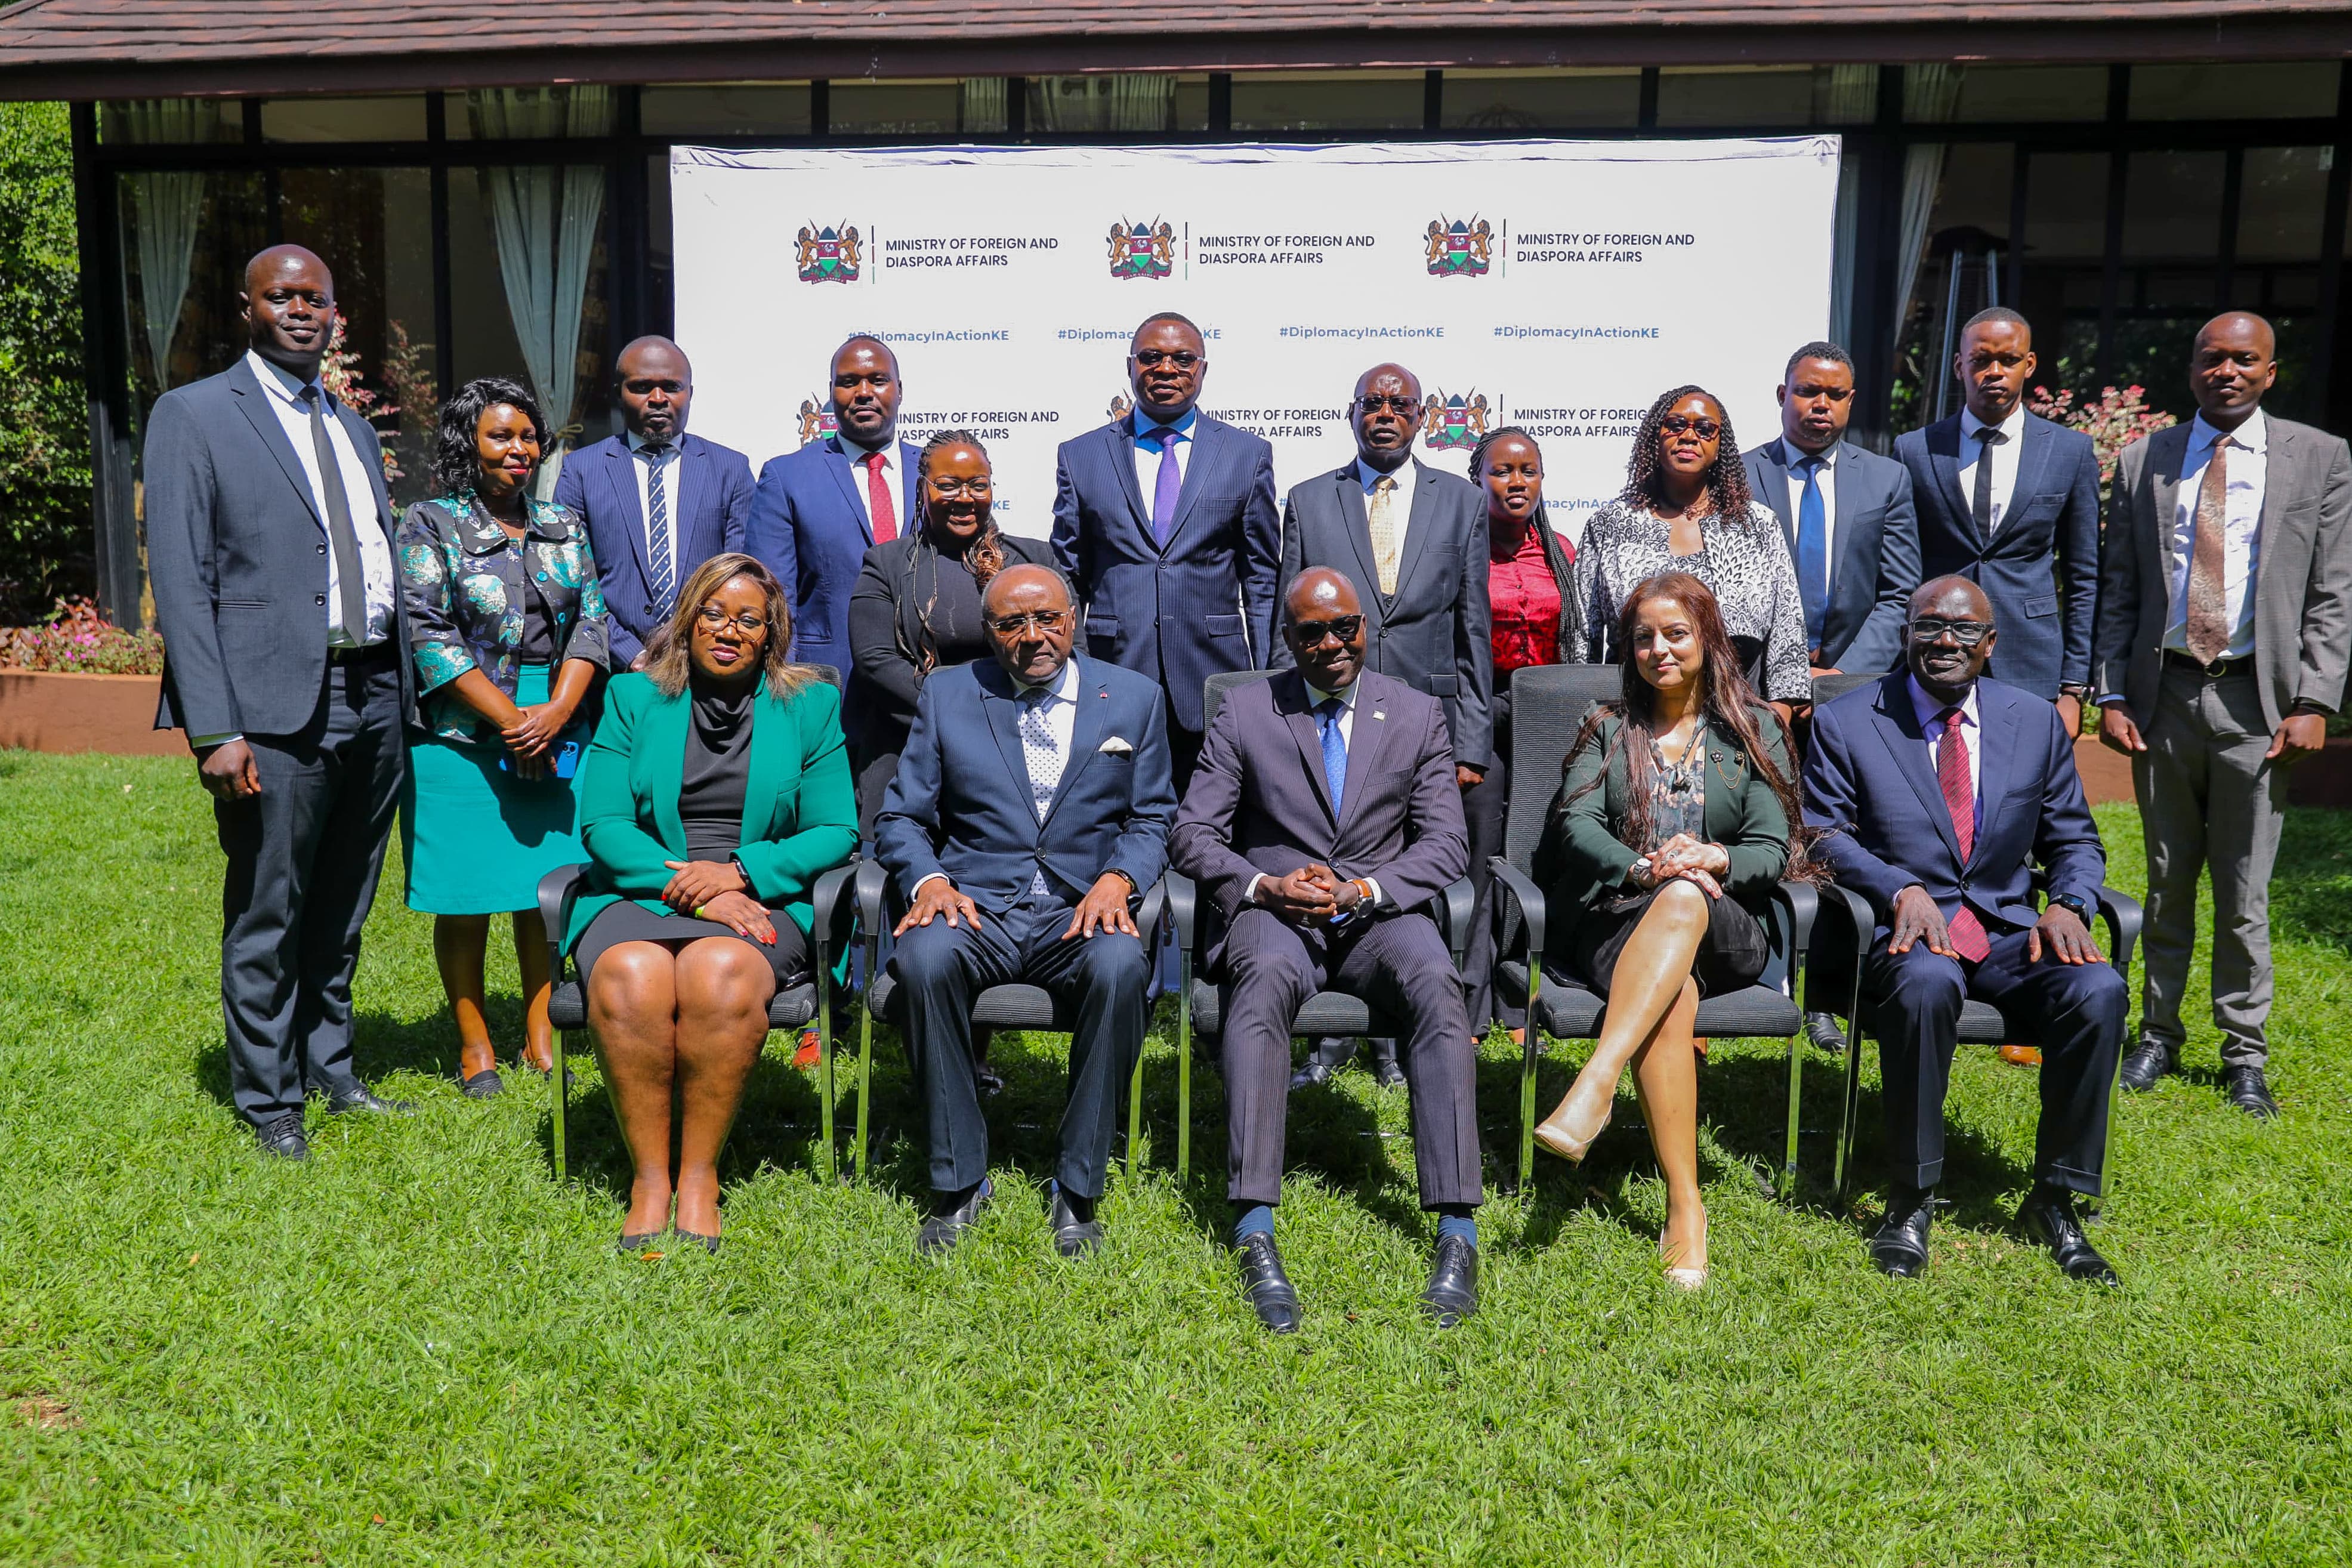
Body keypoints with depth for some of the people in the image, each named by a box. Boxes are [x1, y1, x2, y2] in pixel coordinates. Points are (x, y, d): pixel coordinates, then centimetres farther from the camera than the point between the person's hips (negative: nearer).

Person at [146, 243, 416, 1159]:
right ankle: (268, 1098, 17)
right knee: (267, 914, 3)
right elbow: (181, 583, -8)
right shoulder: (192, 416, -1)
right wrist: (215, 730, -16)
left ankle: (331, 1069, 29)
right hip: (277, 704, -6)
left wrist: (404, 693, 11)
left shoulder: (352, 429, 18)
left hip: (374, 693, 6)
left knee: (343, 908, 15)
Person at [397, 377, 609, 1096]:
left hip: (555, 734, 4)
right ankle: (474, 1043, 13)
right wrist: (509, 717, -14)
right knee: (466, 894, 1)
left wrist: (556, 711, -10)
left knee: (546, 885, 6)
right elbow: (430, 635, -8)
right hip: (461, 739, -3)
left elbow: (590, 620, 6)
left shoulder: (562, 525, 12)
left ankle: (540, 1033, 16)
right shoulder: (430, 526, 0)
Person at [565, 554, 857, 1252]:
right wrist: (688, 885, -13)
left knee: (721, 973, -35)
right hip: (641, 894, 1)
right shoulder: (632, 697, 13)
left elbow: (836, 831, 5)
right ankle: (649, 1175, -20)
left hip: (761, 901, -1)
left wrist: (739, 872, -11)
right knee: (630, 978, -33)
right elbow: (602, 824, 3)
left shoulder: (811, 705, 13)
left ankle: (699, 1175, -21)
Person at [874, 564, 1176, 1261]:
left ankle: (1078, 1188, -20)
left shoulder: (1133, 698, 13)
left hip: (1081, 914, 0)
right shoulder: (946, 694, 12)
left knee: (1120, 964, -35)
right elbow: (901, 819, 10)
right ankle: (957, 1183, -18)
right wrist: (929, 881, -11)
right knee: (925, 956, -34)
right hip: (976, 911, 1)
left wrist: (1116, 879, -10)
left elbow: (1152, 819, 11)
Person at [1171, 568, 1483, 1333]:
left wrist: (1367, 889, -13)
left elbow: (1446, 842, 5)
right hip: (1275, 910, -1)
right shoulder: (1244, 712, 9)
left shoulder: (1418, 716, 12)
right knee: (1266, 977, -37)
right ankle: (1254, 1239, -43)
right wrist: (1265, 885, -15)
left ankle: (1458, 1237, -35)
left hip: (1377, 915, 1)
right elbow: (1193, 835, 4)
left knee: (1436, 983, -33)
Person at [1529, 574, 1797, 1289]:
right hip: (1616, 921, 0)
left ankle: (1594, 1086, -51)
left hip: (1723, 929, 0)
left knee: (1684, 900, -39)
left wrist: (1713, 860, -18)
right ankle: (1685, 1210, -38)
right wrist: (1641, 867, -20)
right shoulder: (1608, 726, 17)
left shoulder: (1753, 730, 16)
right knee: (1673, 997, -36)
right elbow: (1575, 825, 1)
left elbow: (1772, 850, 6)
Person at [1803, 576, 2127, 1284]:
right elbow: (1825, 836, -1)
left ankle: (2054, 1199, -8)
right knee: (1927, 983, -38)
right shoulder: (1845, 723, 3)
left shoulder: (2037, 722, 12)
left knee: (2099, 992, -27)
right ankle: (1911, 1200, -21)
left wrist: (2068, 904, -6)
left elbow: (2074, 839, 16)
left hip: (2008, 930, 3)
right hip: (1904, 931, -3)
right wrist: (1901, 889, -18)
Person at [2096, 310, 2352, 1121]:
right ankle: (2158, 1035, 24)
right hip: (2163, 695, 1)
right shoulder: (2143, 461, 7)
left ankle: (2245, 1055, 17)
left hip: (2256, 700, -1)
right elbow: (2117, 591, 7)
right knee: (2167, 883, 11)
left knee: (2245, 894, 4)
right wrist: (2111, 695, 0)